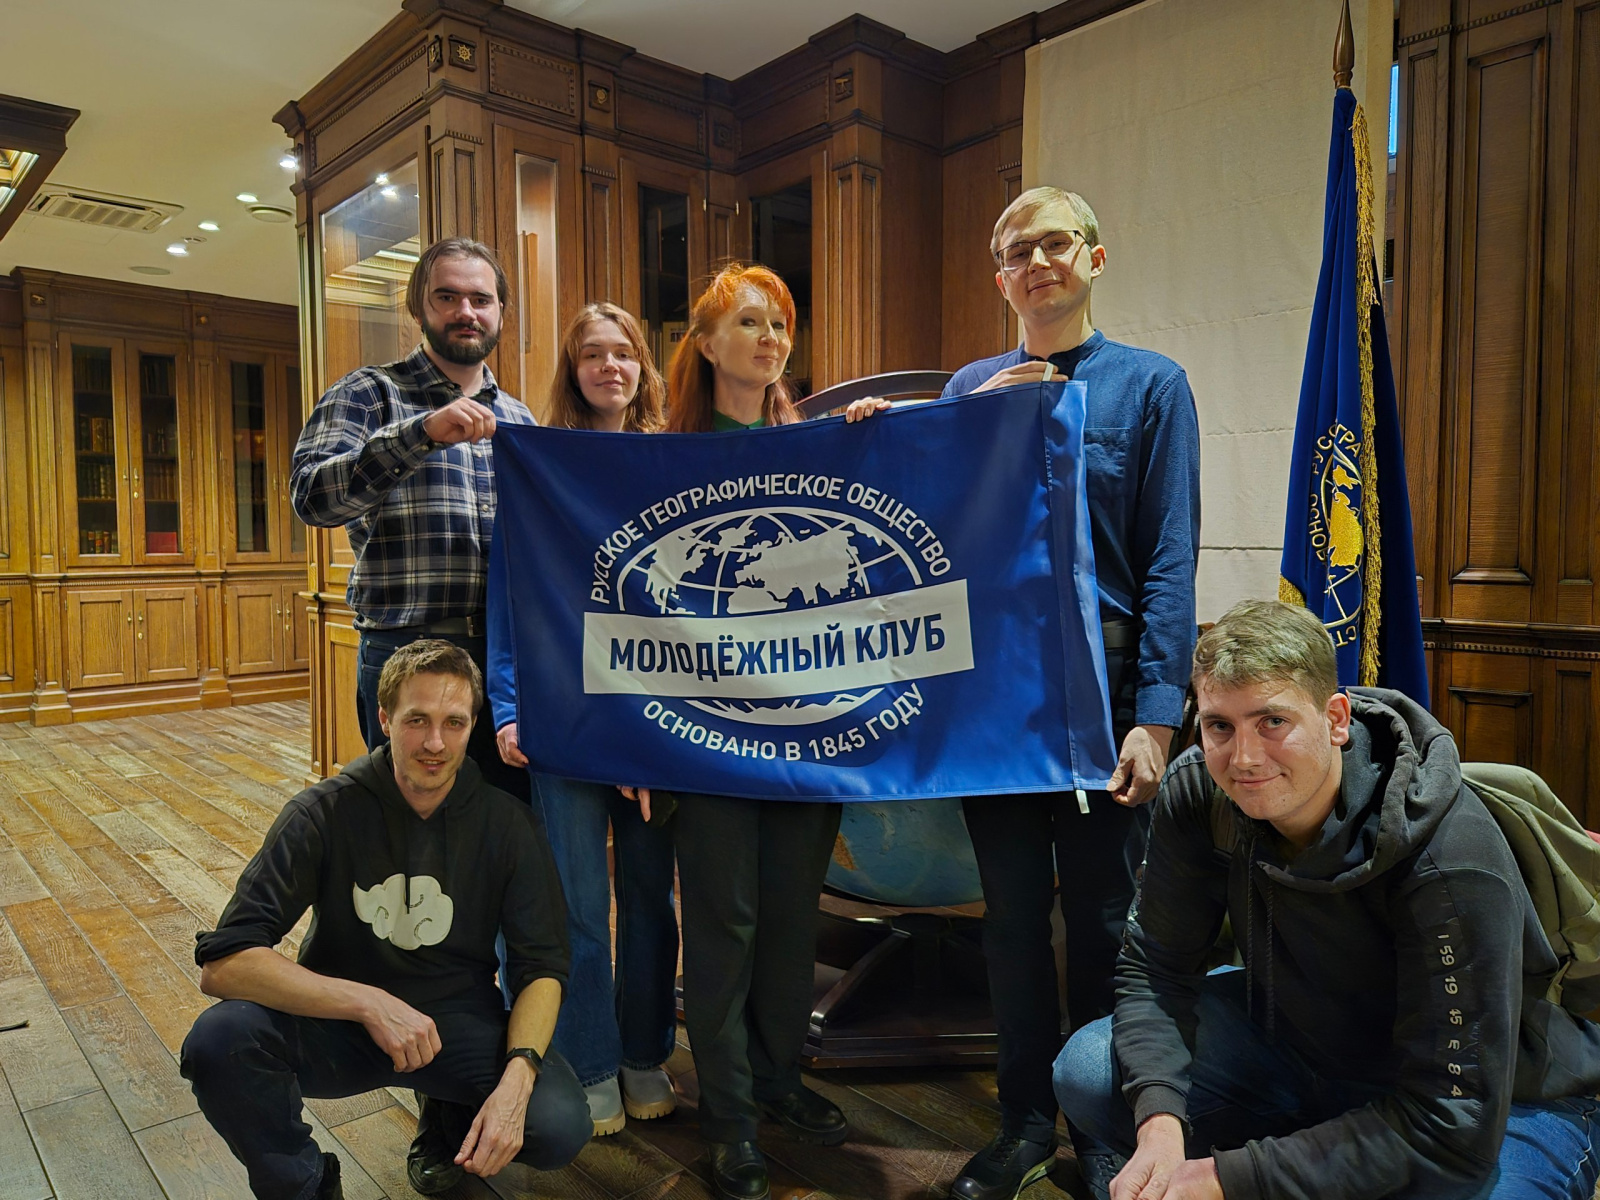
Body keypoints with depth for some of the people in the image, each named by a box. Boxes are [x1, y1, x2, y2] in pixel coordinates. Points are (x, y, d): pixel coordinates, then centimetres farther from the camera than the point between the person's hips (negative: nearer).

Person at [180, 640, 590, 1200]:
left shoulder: (507, 822, -11)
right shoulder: (326, 811, -15)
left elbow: (542, 966, -9)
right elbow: (223, 962, -22)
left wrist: (516, 1078, -27)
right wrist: (368, 1002, -32)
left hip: (458, 1022, 0)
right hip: (339, 1019, 0)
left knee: (560, 1127, -25)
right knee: (219, 1040, -30)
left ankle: (455, 1124, 12)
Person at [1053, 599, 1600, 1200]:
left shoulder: (1451, 863, -33)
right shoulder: (1198, 791, -18)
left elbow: (1452, 1127, -31)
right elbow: (1155, 968, -10)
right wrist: (1159, 1121, -28)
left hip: (1504, 1101, -4)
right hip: (1303, 1034, 4)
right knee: (1087, 1072, -13)